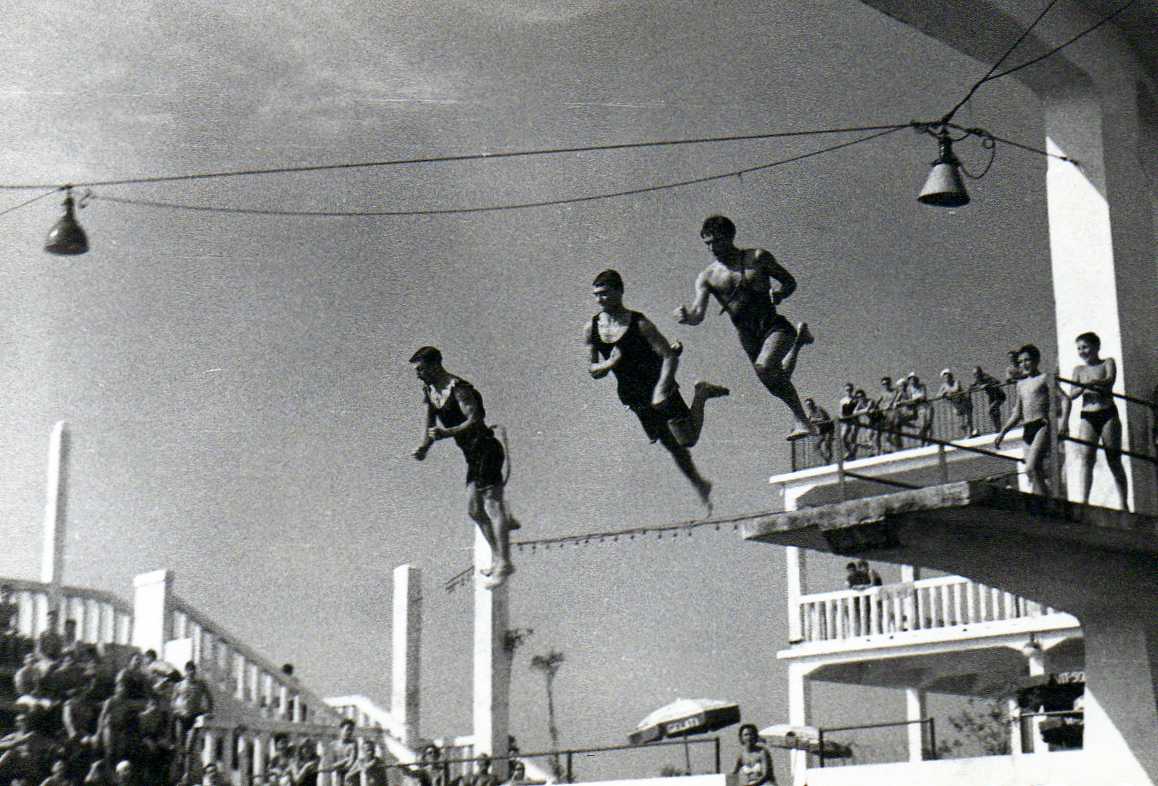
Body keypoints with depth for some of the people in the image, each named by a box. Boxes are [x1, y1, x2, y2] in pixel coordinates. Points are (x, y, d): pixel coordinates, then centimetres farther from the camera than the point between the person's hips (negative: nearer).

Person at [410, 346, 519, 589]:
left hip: (486, 449, -10)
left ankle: (504, 564, -13)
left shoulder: (458, 388, -17)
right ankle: (498, 558, 20)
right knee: (474, 510, 12)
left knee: (493, 505, -12)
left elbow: (475, 420, -27)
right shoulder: (430, 391, 10)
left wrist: (447, 433, -37)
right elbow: (431, 427, 15)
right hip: (474, 455, 10)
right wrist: (424, 446, -4)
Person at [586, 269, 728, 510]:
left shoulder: (640, 324, -18)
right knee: (672, 446, 11)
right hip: (633, 397, 4)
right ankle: (699, 485, 31)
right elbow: (595, 372, 4)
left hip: (660, 390, -4)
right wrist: (608, 364, -18)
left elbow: (669, 357, -19)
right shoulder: (591, 329, -4)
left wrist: (661, 389, -30)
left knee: (687, 440, -7)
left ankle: (700, 395, 16)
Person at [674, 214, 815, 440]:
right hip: (748, 336, 4)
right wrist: (686, 316, -31)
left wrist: (778, 295, -11)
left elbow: (790, 282, 6)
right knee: (776, 381, 17)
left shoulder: (757, 258, -2)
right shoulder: (707, 277, 2)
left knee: (764, 367, -32)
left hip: (774, 326, -4)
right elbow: (698, 313, -11)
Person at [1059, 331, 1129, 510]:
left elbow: (1110, 380, -13)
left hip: (1108, 414, -2)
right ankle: (1084, 500, -21)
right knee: (1086, 458, -13)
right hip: (1087, 417, 2)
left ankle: (1123, 503, 2)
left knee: (1114, 460, -1)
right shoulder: (1079, 370, 15)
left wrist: (1091, 383, -31)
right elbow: (1071, 395, 5)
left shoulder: (1107, 363, 7)